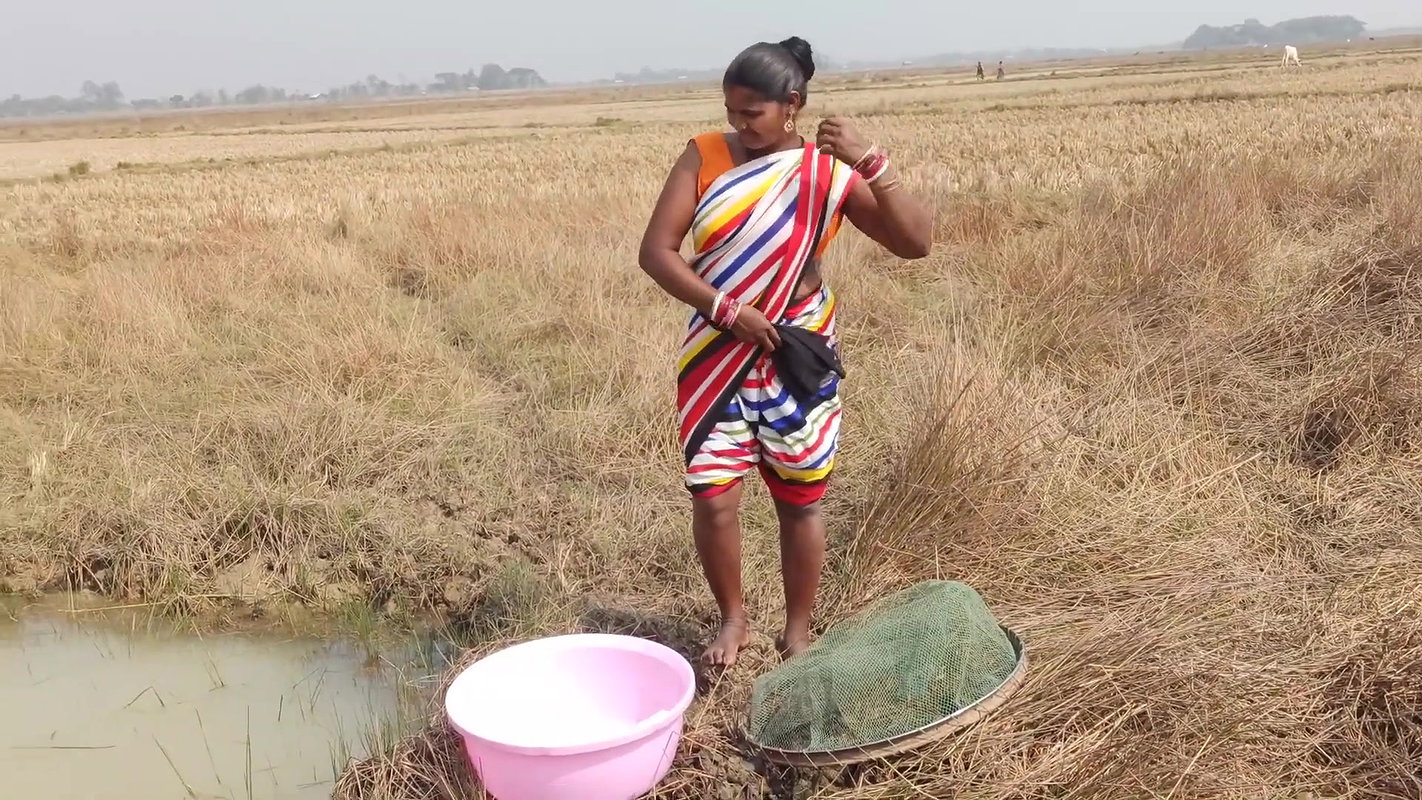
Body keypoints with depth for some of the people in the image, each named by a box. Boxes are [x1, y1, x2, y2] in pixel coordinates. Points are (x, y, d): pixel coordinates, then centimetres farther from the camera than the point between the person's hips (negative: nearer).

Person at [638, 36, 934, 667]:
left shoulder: (830, 171, -6)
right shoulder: (704, 156, -4)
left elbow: (916, 242, -14)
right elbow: (654, 252, -9)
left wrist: (871, 163, -25)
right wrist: (728, 311, -19)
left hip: (796, 361, -1)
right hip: (716, 359, 1)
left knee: (799, 501, 9)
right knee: (712, 500, -1)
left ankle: (797, 632, 28)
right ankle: (732, 618, 25)